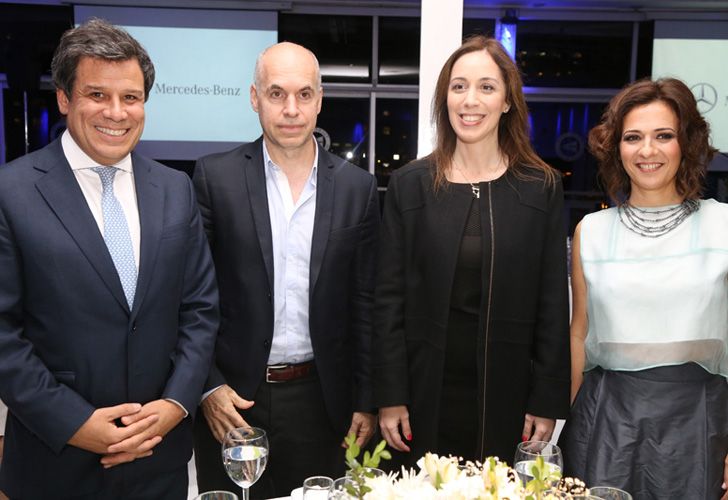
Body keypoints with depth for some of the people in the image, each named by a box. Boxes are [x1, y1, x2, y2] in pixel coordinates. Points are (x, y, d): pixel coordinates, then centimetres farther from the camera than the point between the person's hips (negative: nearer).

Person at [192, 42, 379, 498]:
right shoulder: (216, 177, -5)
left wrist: (366, 400, 3)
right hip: (231, 397, -1)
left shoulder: (357, 187, 0)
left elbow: (365, 303, 3)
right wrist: (208, 386, -7)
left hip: (319, 398, 1)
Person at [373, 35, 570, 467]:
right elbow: (390, 298, 0)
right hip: (426, 391, 0)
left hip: (507, 392, 0)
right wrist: (390, 397, -3)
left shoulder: (542, 187, 0)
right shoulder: (409, 184, 0)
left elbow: (553, 302, 1)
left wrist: (547, 400, -2)